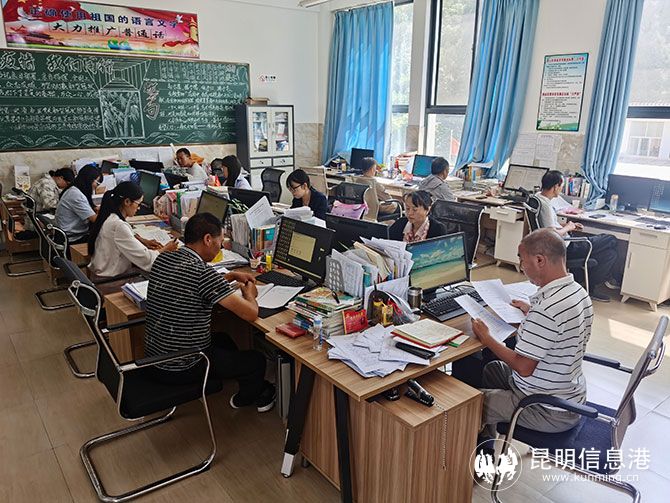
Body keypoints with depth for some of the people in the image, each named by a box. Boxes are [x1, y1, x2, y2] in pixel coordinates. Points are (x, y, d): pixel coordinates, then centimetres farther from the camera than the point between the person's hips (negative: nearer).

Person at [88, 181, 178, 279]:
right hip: (111, 279, -9)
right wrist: (165, 249, -9)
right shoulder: (118, 225, -27)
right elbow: (145, 258, -25)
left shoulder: (109, 216, 1)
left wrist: (143, 241, 8)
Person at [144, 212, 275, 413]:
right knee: (257, 360, 12)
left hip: (153, 356, 8)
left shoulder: (162, 259, -2)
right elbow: (251, 313, -23)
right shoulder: (202, 273, -27)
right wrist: (249, 294, -1)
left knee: (223, 340, 31)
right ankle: (244, 399, 43)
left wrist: (232, 276, 15)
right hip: (182, 369, -8)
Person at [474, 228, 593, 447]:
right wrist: (531, 312, 15)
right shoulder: (579, 292, -2)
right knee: (492, 369, 26)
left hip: (551, 412, -10)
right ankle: (487, 440, 36)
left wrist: (485, 338, -13)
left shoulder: (546, 309, -32)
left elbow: (523, 367, -25)